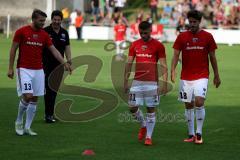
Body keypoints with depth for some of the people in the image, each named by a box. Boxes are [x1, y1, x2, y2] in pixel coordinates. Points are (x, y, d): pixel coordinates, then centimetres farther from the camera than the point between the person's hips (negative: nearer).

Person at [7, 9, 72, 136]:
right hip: (24, 69, -5)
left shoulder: (44, 35, 7)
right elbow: (13, 49, -1)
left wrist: (65, 63, -5)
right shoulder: (21, 32, -6)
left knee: (34, 99, 3)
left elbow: (54, 50, 7)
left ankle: (27, 127, 11)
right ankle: (18, 122, 7)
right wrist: (10, 68, -5)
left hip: (38, 70, 5)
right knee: (27, 96, -16)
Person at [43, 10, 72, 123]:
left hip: (59, 66, 5)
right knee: (49, 90, -9)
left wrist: (69, 61, 0)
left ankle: (51, 113, 19)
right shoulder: (45, 31, -6)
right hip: (47, 66, -5)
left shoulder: (64, 33, 9)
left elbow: (67, 47, 12)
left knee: (55, 90, 10)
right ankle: (48, 115, -9)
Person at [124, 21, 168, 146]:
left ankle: (148, 136, 8)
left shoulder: (158, 46, -2)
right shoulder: (134, 45, 8)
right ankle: (143, 125, 26)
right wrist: (125, 81, 7)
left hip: (152, 82, -3)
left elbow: (163, 65, -4)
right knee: (132, 107, 0)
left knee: (151, 109, 0)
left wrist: (165, 83, -11)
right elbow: (129, 64, 11)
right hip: (137, 81, 3)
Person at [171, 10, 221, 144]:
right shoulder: (182, 37, 3)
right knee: (189, 105, 6)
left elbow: (212, 57, 7)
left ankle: (199, 134, -6)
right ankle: (191, 134, 16)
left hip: (201, 76, -2)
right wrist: (173, 70, -16)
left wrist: (216, 75, 7)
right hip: (186, 77, 2)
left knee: (199, 102, -16)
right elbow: (176, 55, 0)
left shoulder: (207, 37, 2)